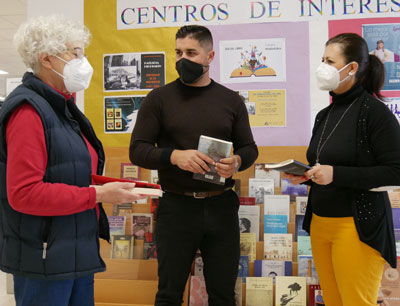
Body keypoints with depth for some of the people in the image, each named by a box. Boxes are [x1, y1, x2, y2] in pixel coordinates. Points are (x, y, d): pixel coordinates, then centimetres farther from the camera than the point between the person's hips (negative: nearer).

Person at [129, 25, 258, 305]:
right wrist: (175, 156, -21)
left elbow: (250, 148, 12)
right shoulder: (160, 98, 1)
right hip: (176, 206, -1)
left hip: (222, 206, 2)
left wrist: (237, 162, -11)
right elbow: (137, 150, -3)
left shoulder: (231, 100, 8)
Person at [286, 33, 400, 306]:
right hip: (320, 221, 7)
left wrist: (336, 174, -22)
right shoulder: (325, 116, 12)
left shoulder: (374, 112, -11)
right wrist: (304, 176, 0)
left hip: (357, 226, -7)